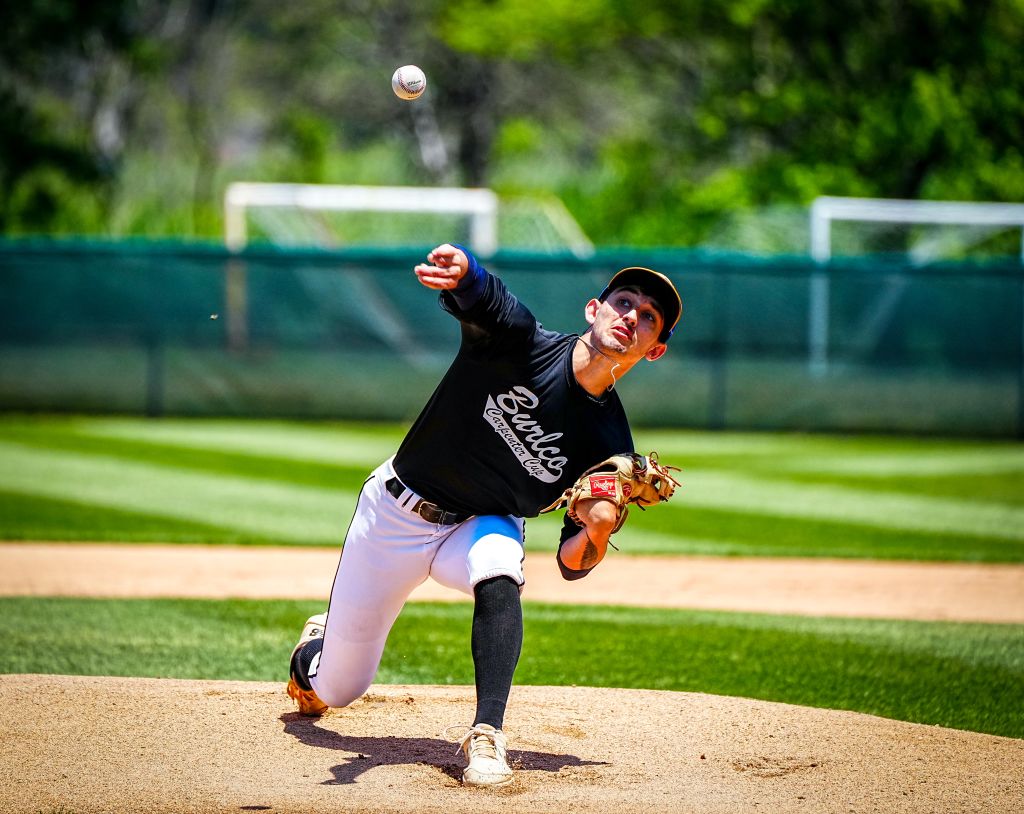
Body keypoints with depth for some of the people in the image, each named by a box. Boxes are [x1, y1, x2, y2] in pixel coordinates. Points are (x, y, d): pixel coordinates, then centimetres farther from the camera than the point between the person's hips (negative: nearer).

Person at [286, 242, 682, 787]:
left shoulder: (610, 446, -17)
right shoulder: (524, 342, -24)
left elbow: (571, 566, -11)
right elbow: (477, 292, -46)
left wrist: (597, 532, -35)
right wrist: (459, 268, -71)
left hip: (486, 525, 1)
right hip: (398, 510, -1)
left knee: (498, 576, -38)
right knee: (336, 689, 8)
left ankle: (486, 736, -31)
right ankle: (317, 647, 46)